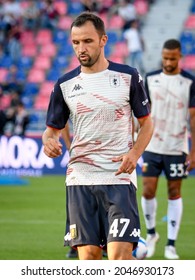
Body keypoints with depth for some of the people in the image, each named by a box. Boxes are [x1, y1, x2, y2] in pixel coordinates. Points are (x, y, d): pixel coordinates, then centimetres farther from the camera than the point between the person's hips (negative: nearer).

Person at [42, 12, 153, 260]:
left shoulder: (128, 77, 2)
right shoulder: (64, 84, 6)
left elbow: (146, 122, 10)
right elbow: (53, 128, 14)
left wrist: (134, 153, -8)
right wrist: (49, 141, -11)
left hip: (119, 179, -2)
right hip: (79, 180, 2)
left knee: (120, 254, -15)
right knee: (88, 255, 1)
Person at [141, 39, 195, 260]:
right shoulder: (150, 79, 4)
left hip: (177, 148, -2)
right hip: (152, 146, 2)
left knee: (174, 193, 3)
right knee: (148, 192, -3)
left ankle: (171, 245, 7)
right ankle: (151, 233, 21)